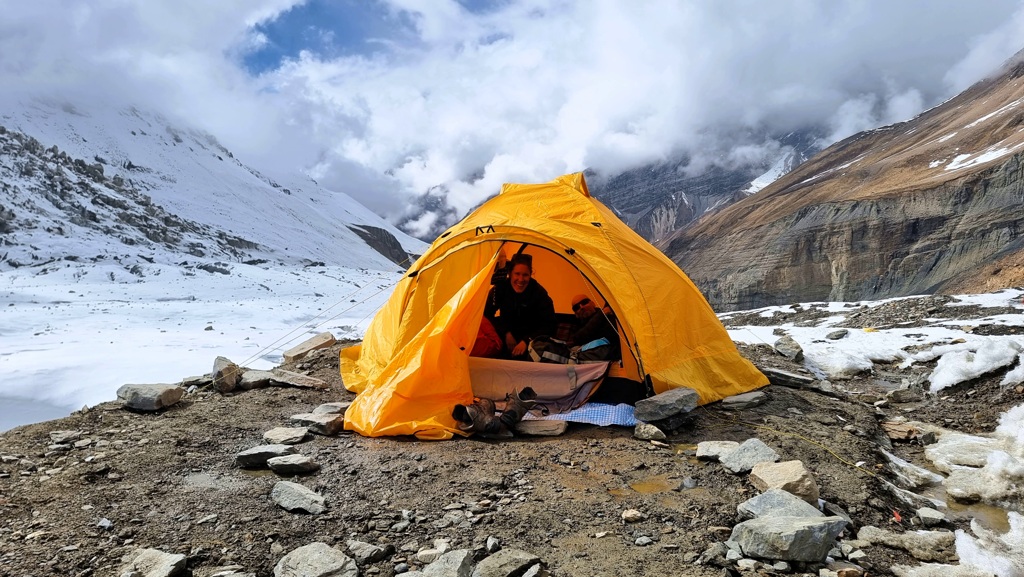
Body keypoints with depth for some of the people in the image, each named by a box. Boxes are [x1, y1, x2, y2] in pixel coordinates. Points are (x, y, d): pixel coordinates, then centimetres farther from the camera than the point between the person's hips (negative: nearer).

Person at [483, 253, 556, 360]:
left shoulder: (539, 293, -21)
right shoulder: (499, 288, -16)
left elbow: (548, 325, -19)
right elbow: (487, 314, -9)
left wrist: (526, 341, -29)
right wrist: (506, 333, -19)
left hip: (529, 335, -1)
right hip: (507, 333, 1)